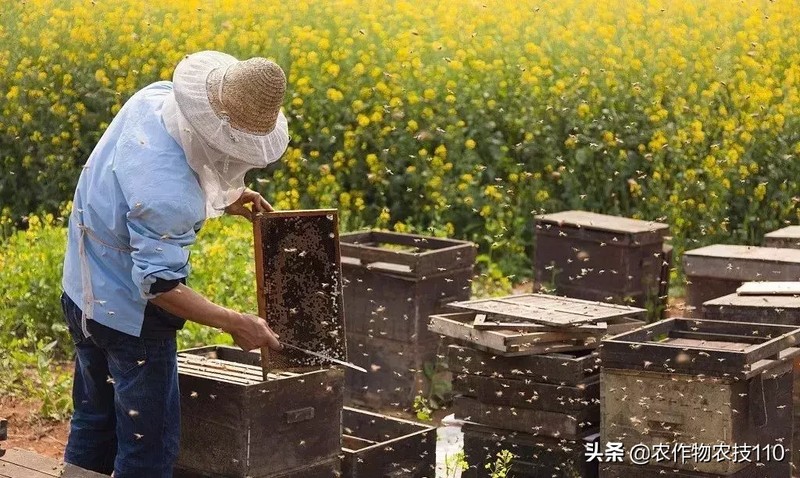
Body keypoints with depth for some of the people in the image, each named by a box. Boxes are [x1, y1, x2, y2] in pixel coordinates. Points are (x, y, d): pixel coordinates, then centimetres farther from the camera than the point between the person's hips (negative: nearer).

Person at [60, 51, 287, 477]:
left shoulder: (156, 95, -10)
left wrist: (221, 197, 4)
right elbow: (160, 284, -30)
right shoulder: (166, 194, -36)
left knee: (92, 425, 23)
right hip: (129, 314, -9)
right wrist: (236, 324, -26)